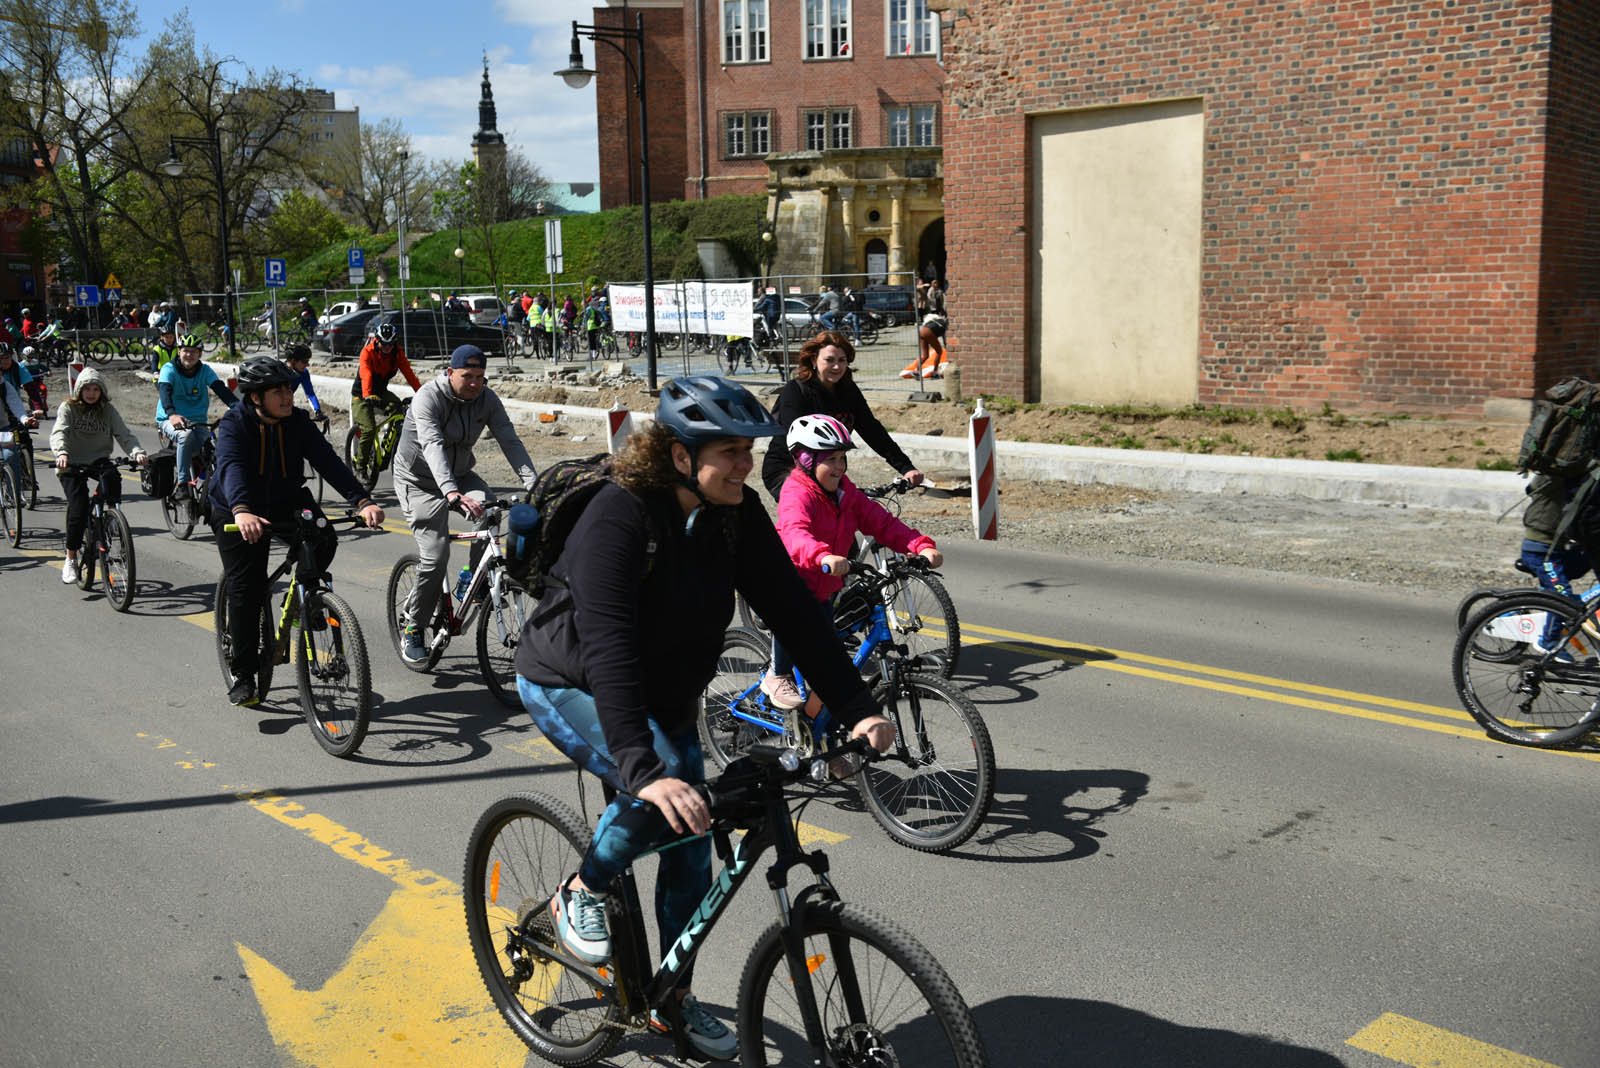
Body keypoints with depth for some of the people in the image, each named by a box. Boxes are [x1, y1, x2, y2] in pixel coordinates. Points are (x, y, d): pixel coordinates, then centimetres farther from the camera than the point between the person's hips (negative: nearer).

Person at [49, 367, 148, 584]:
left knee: (111, 475, -35)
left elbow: (124, 435, -3)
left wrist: (137, 453, -24)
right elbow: (58, 433, -17)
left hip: (99, 461, 2)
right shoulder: (68, 408, -1)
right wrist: (61, 453, -38)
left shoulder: (108, 410, 6)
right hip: (72, 465, -2)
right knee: (78, 509, -15)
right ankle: (70, 559, 0)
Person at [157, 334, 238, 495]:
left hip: (198, 422, 3)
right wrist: (172, 414, -44)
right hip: (171, 420, -2)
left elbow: (221, 389, -12)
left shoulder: (205, 370, 3)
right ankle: (182, 483, -27)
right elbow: (164, 392, -22)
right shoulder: (169, 369, -5)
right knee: (186, 435, -36)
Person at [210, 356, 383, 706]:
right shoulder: (235, 424, -20)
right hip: (238, 513, -3)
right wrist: (242, 512, -58)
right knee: (246, 589, -7)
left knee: (324, 540, -23)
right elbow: (231, 467, -38)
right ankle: (242, 674, 6)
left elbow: (327, 461, -20)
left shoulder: (297, 422, -10)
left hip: (286, 502, 3)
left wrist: (363, 501, -36)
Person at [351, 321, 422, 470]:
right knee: (369, 430, -19)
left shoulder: (398, 353, -9)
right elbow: (366, 375, -38)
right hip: (361, 395, -4)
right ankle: (360, 466, -3)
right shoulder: (368, 351, -23)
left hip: (381, 391, 4)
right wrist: (368, 396, -54)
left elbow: (409, 373, -17)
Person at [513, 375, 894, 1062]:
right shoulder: (617, 520, -32)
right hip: (568, 686, -6)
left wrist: (857, 709, -20)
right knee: (658, 794, -31)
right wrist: (644, 768, -51)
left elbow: (792, 610, -13)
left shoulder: (736, 514, -14)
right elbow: (607, 651, -41)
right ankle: (581, 895, -2)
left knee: (690, 847, 7)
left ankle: (676, 999, 27)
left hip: (663, 693, 7)